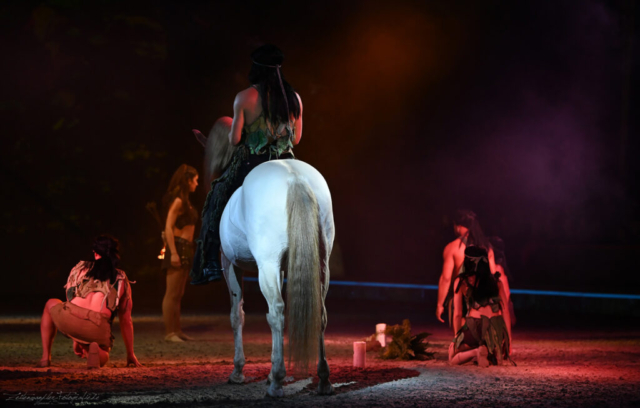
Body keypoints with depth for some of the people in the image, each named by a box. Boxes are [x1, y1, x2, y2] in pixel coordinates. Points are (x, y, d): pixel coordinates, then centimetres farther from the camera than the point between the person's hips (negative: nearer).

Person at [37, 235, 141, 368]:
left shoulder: (80, 268, 25)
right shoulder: (121, 279, 25)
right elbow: (126, 321, 28)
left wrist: (76, 339, 42)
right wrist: (130, 355, 36)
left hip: (68, 321, 1)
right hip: (97, 328, -1)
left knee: (51, 304, 38)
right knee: (102, 359, 33)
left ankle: (46, 357, 25)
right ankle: (93, 349, -7)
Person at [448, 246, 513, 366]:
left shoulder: (461, 282, 6)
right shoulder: (496, 281, 13)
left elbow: (457, 314, 5)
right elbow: (505, 311, 10)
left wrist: (457, 336, 16)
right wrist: (508, 338, 15)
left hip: (475, 326, -3)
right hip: (497, 328, 3)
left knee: (453, 359, 18)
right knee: (496, 361, 30)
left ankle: (476, 351, -12)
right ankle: (490, 354, -5)